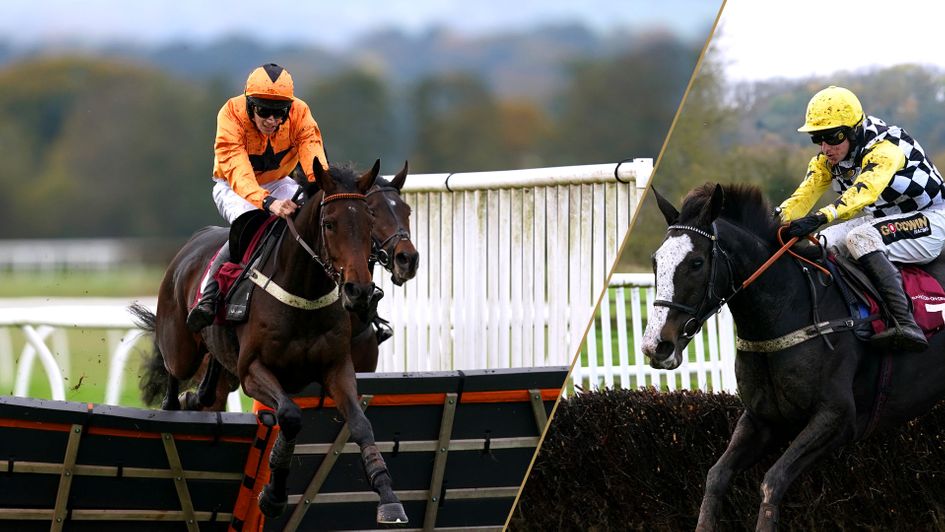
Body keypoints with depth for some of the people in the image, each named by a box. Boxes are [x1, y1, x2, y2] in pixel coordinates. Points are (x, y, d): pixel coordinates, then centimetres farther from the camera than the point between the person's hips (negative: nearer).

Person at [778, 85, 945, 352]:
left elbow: (865, 190, -43)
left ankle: (905, 324, -44)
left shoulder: (885, 147, -26)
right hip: (883, 220, 9)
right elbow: (802, 197, -9)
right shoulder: (826, 160, -1)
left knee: (859, 239, -33)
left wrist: (820, 217, -57)